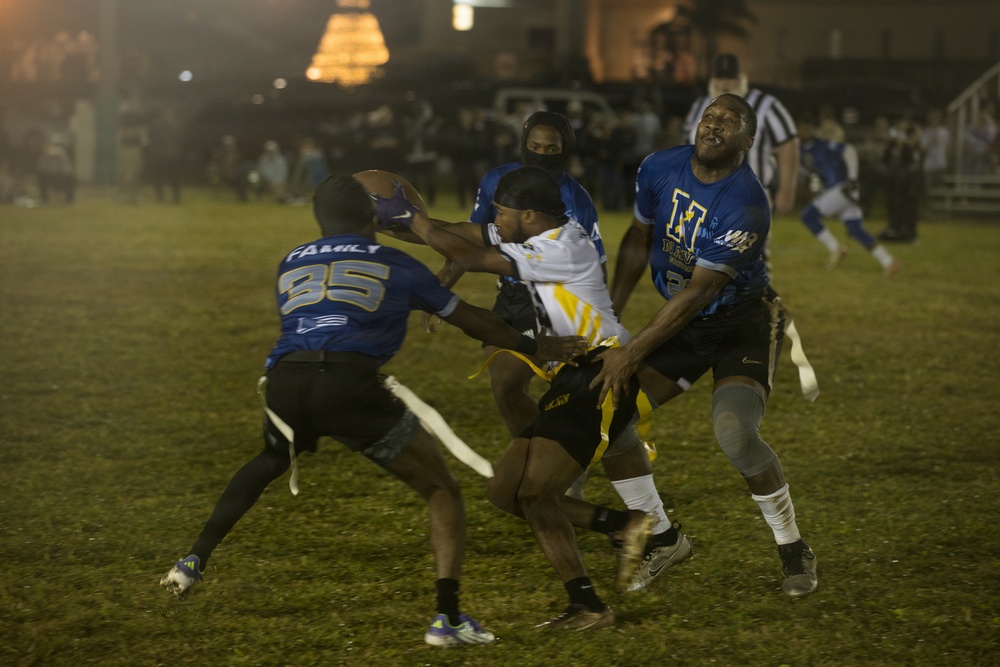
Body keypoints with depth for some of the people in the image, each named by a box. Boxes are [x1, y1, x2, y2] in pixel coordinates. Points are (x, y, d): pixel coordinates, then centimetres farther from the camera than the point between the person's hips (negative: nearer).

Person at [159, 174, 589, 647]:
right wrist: (537, 348, 42)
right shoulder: (395, 265, 20)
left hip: (284, 382, 4)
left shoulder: (290, 265, 27)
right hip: (350, 386, -4)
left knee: (269, 462, 38)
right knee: (443, 492, 11)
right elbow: (472, 321, 29)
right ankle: (447, 617, -4)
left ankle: (194, 563, 32)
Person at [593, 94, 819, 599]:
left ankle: (793, 551, -6)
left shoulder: (745, 206, -28)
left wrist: (631, 354, -27)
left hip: (743, 323, -7)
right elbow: (638, 240, 10)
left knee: (735, 434, -26)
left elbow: (698, 293, -28)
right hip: (682, 323, 7)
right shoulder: (661, 170, -8)